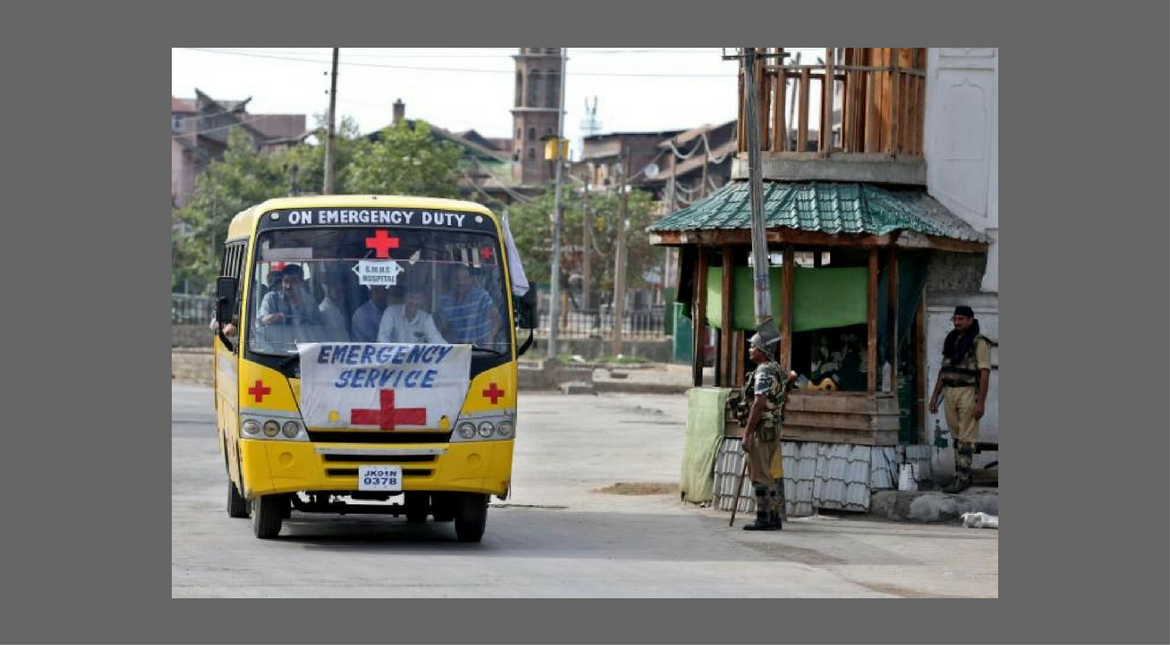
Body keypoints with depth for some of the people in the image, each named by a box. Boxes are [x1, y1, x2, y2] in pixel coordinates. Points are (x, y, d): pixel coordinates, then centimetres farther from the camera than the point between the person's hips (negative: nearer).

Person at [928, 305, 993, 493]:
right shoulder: (951, 341, 13)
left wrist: (980, 402, -20)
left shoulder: (979, 342, -9)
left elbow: (985, 373, -14)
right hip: (951, 392, 7)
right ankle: (963, 476, 15)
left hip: (969, 392, -7)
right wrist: (934, 396, 13)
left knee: (966, 438, -8)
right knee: (957, 437, 9)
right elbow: (943, 370, 18)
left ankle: (962, 479, -10)